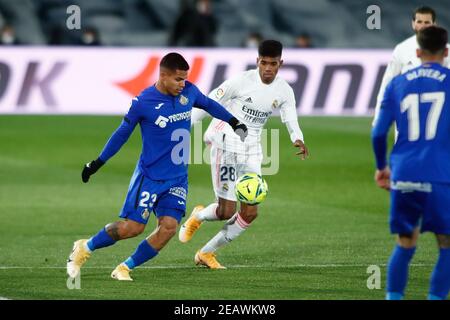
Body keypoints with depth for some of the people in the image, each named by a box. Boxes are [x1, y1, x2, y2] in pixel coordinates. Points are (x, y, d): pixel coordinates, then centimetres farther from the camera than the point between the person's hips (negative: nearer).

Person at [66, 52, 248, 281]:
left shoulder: (189, 92, -1)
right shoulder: (143, 103, -14)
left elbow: (208, 104, 21)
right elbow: (122, 133, -1)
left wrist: (234, 123, 22)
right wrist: (97, 163, 3)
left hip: (177, 179, 5)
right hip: (149, 176, -5)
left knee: (168, 227, -12)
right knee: (133, 227, -9)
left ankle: (125, 268, 2)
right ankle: (85, 248, 14)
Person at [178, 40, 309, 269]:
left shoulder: (284, 92, 0)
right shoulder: (242, 81, -14)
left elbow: (292, 123, 0)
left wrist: (298, 141, -23)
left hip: (252, 152, 5)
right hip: (226, 145, -5)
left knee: (250, 213, -1)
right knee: (227, 211, -11)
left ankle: (207, 253, 15)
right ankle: (198, 216, 26)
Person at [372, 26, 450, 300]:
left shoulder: (398, 84, 12)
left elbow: (379, 132, 9)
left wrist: (382, 167, 24)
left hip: (403, 176, 3)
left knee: (405, 245, 16)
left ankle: (393, 298, 8)